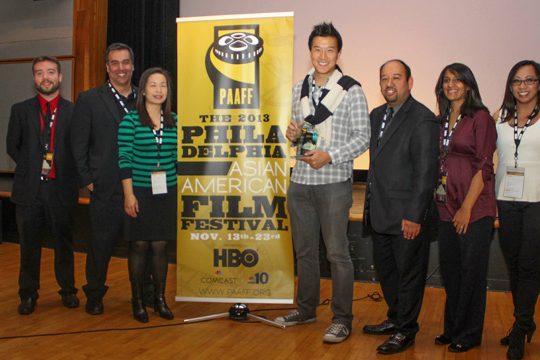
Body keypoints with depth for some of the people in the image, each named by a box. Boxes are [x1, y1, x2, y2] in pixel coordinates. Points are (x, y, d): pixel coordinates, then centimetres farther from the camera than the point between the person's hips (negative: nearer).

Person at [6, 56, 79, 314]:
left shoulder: (74, 112, 1)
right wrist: (32, 167, 1)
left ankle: (68, 291, 24)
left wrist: (65, 171, -5)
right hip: (29, 189, 2)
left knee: (64, 243, 10)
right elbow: (12, 146, 10)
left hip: (61, 188, -1)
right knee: (29, 246, 9)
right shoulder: (21, 110, 8)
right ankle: (28, 295, 23)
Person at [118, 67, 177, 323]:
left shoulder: (174, 121, 7)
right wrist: (128, 194, -11)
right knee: (139, 244, 4)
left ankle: (160, 299, 20)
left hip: (167, 192, 3)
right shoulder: (130, 120, -4)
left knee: (160, 245, 8)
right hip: (140, 190, -3)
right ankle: (137, 300, 18)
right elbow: (124, 159, -6)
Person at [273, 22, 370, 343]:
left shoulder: (351, 90, -5)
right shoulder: (300, 88, 11)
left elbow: (363, 137, -7)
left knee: (338, 253, 0)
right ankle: (306, 309, 30)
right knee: (304, 250, 15)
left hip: (334, 181, -6)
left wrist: (329, 156, -18)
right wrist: (293, 133, -2)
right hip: (301, 181, 6)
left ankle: (342, 319, 13)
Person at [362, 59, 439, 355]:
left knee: (408, 272, 6)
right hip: (380, 213, 8)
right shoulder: (377, 115, 12)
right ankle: (395, 319, 38)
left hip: (407, 215, -8)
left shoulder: (423, 119, -13)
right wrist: (370, 204, 12)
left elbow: (426, 172, -17)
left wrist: (414, 216, -19)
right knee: (385, 269, 19)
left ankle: (405, 330, 22)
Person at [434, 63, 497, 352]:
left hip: (474, 208, -6)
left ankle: (469, 334, 19)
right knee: (450, 271, 12)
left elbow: (484, 167, -11)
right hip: (446, 207, 6)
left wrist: (466, 208, -16)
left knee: (471, 272, 4)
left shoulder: (480, 118, -6)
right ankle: (452, 329, 27)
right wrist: (436, 202, 5)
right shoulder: (441, 120, 13)